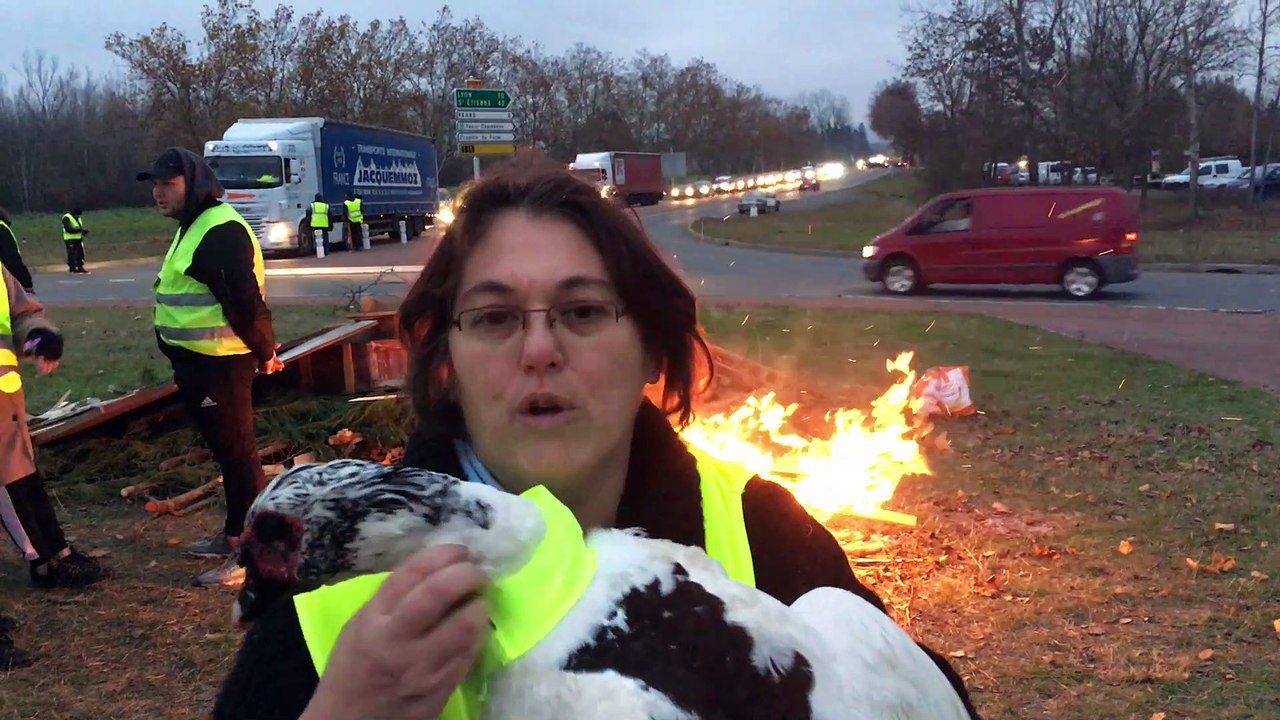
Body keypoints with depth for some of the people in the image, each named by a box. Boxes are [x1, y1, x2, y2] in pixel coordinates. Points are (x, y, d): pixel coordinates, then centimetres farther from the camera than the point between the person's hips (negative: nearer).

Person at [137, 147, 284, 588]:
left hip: (220, 364, -11)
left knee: (236, 451, -4)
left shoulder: (221, 230, -19)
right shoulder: (194, 227, 16)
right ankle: (235, 533, 32)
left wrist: (264, 350, -13)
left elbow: (246, 299, -23)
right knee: (226, 450, 19)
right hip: (200, 361, 11)